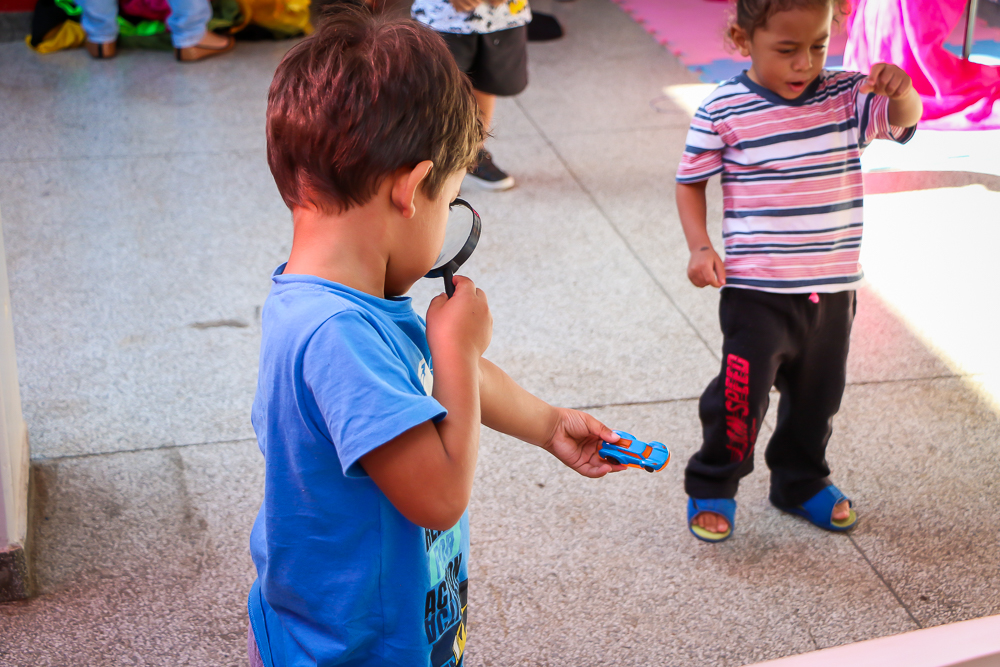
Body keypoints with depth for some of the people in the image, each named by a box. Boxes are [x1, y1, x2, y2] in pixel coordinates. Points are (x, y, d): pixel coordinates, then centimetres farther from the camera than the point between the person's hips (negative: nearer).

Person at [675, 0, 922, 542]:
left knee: (818, 396, 18)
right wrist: (700, 247, -13)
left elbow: (904, 118, -12)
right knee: (741, 395, -6)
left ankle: (800, 483, 41)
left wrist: (898, 89, -34)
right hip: (756, 292, -4)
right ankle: (711, 488, 19)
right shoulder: (722, 111, -9)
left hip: (833, 290, 4)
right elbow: (690, 182, 0)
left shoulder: (847, 96, -1)